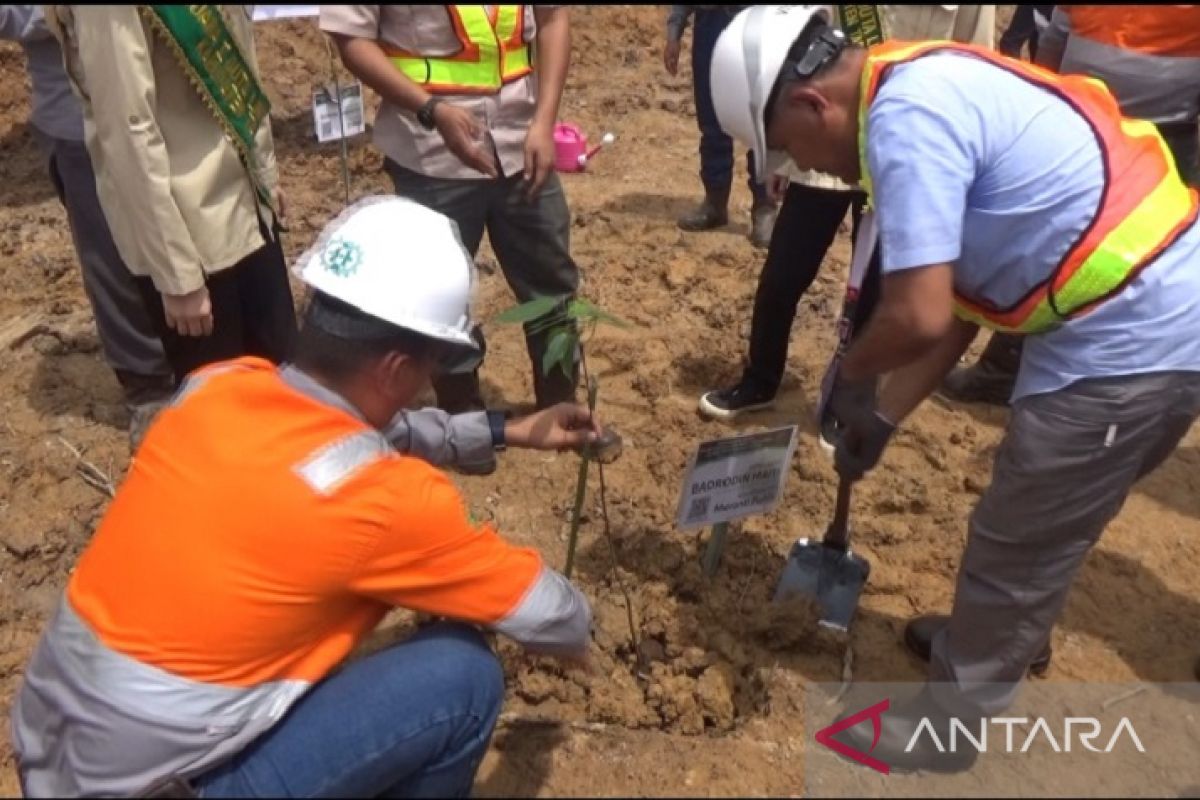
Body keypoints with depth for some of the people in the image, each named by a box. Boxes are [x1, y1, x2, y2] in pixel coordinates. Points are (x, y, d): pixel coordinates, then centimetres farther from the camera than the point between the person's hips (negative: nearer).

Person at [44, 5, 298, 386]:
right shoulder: (110, 13, -22)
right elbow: (128, 135, -22)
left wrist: (264, 171, 15)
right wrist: (178, 275, -20)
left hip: (246, 198, 7)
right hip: (188, 229, -7)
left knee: (279, 368, 16)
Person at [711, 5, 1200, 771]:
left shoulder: (904, 115, -20)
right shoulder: (925, 92, 11)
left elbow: (920, 316, -26)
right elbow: (957, 301, 15)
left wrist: (852, 376, -3)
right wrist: (883, 416, 18)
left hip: (1132, 340, -10)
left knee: (1016, 547, 7)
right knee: (1041, 527, 27)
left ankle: (947, 723, 27)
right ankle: (997, 636, 51)